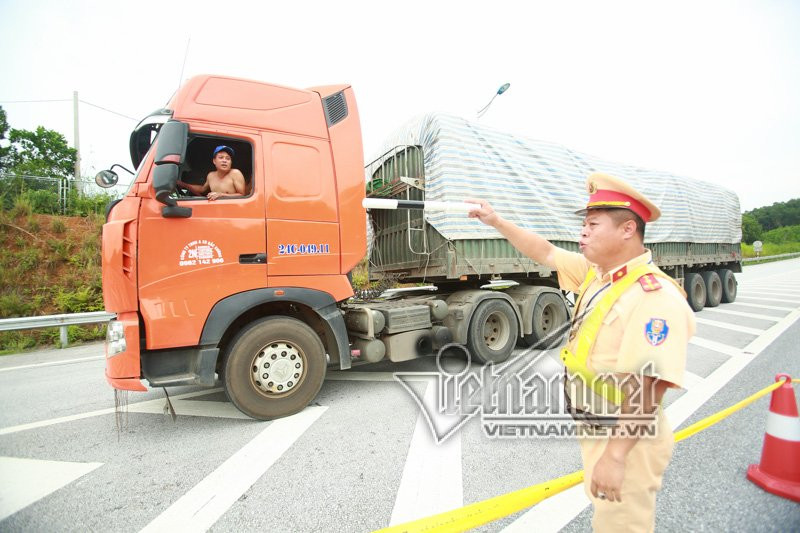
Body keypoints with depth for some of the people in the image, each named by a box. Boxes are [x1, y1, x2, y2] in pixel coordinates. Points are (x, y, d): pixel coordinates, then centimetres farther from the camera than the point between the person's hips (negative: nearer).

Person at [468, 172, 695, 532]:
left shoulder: (654, 296, -26)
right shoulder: (594, 273, 1)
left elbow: (649, 385, -30)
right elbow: (546, 253, 11)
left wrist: (615, 456, -29)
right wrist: (497, 222, 10)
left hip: (625, 442, -8)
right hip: (596, 432, 9)